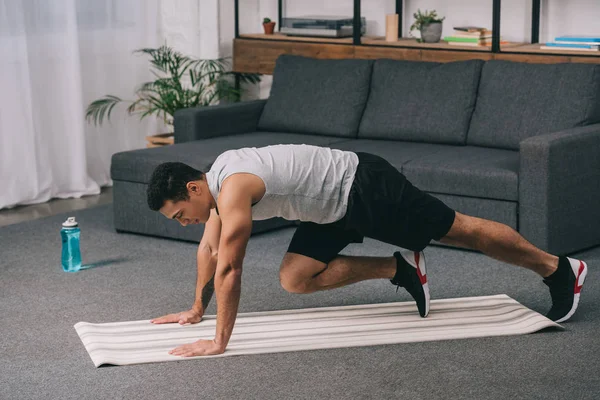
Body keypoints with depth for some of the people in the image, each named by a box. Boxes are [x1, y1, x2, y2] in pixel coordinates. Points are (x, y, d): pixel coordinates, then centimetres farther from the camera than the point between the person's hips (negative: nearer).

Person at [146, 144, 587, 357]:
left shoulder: (233, 188, -27)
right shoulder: (216, 181, 2)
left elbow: (228, 269, -30)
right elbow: (209, 249, 16)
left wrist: (219, 342, -26)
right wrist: (196, 311, 20)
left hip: (365, 188, -9)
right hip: (334, 209, 9)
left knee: (461, 230, 4)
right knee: (295, 278, 5)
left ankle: (558, 268, 19)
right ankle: (397, 268, 16)